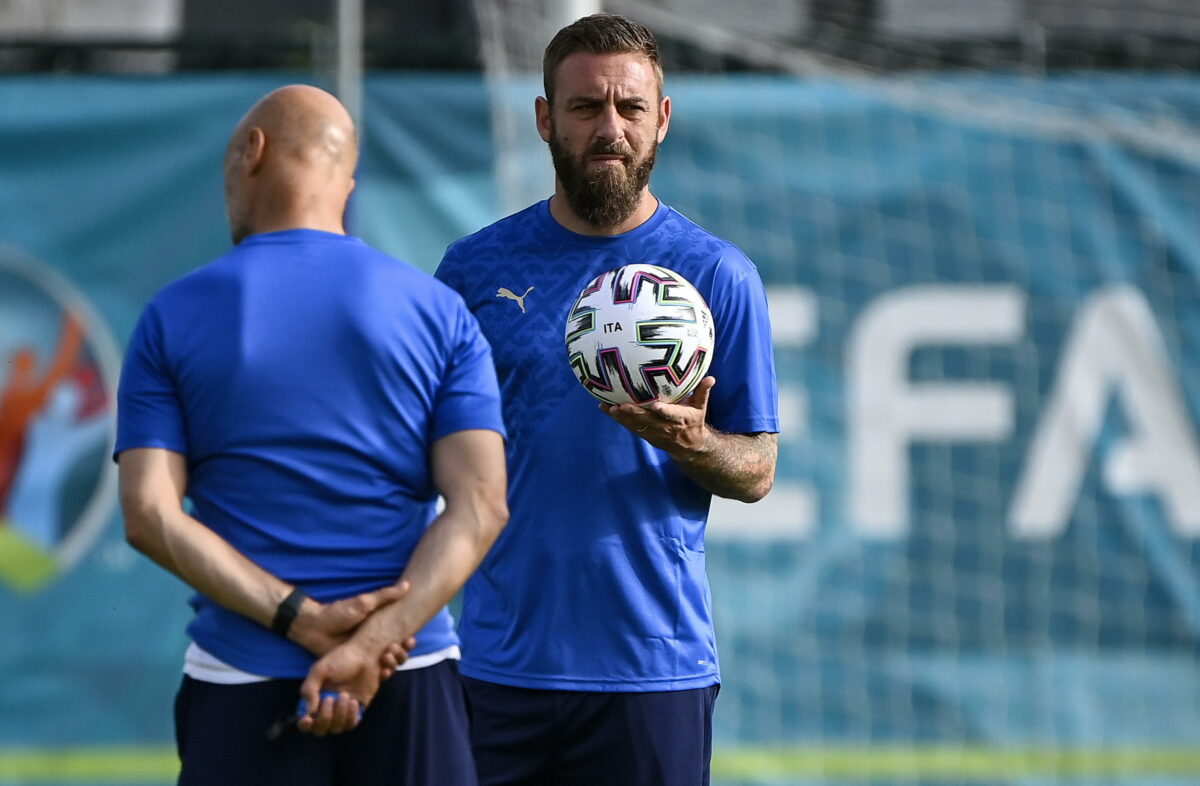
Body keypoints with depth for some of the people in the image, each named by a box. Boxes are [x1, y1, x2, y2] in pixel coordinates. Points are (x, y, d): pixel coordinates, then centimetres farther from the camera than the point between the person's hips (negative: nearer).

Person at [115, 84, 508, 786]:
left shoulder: (174, 317, 3)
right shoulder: (441, 313, 5)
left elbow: (149, 515, -6)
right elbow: (480, 507, -6)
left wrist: (301, 617, -12)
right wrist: (372, 643, -14)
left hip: (239, 692, 0)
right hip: (411, 678, 1)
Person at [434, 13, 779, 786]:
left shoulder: (718, 275, 1)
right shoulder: (475, 267, 6)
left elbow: (757, 471, 4)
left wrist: (689, 441, -18)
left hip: (653, 669, -1)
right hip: (500, 658, 1)